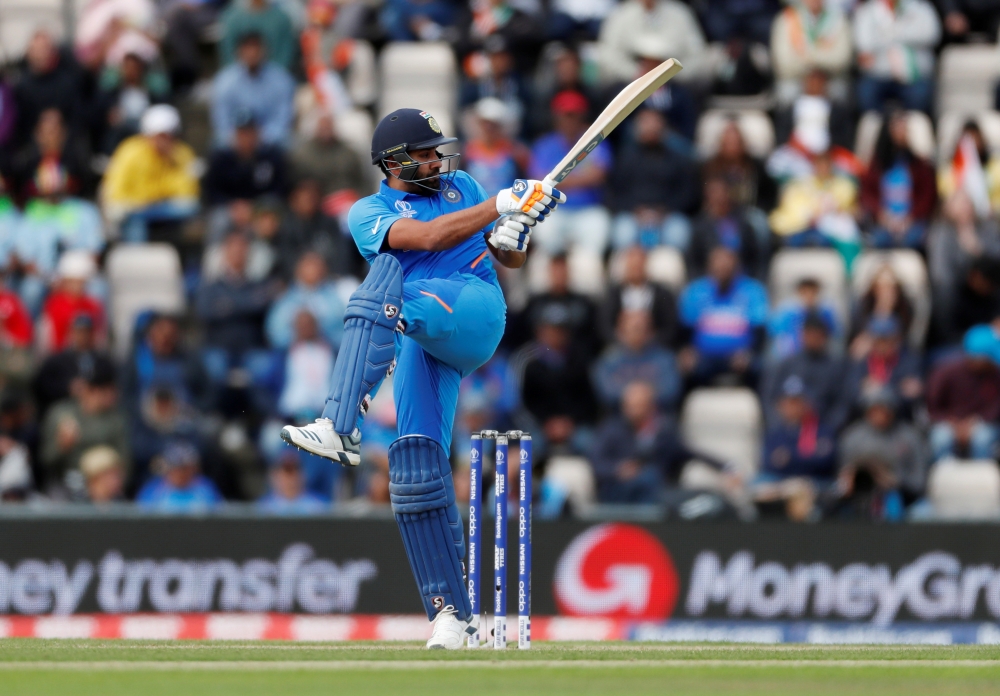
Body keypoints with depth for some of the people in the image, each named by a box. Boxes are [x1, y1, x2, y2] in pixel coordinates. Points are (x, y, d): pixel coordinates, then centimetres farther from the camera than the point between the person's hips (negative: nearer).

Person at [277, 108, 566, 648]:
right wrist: (503, 205, -11)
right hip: (417, 342, 1)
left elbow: (512, 259, 24)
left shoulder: (461, 187, 26)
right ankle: (451, 611, -4)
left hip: (475, 309, -1)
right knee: (415, 467, -12)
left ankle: (340, 428, -47)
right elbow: (429, 237, -5)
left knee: (388, 281, -33)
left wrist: (511, 236, 0)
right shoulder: (369, 213, 14)